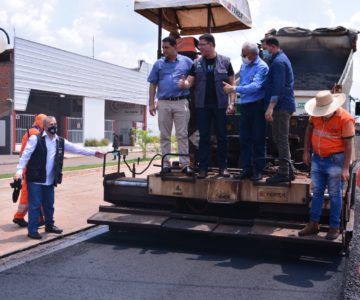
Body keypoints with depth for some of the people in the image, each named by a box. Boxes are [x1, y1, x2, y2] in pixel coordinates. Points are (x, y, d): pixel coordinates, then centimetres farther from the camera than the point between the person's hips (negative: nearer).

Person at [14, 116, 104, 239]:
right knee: (35, 205, -1)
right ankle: (32, 230, 8)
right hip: (35, 179, -5)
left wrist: (93, 153, 9)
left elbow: (76, 149, 11)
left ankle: (49, 225, 34)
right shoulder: (35, 139, -8)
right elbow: (25, 155, -11)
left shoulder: (60, 141, 8)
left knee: (49, 205, 17)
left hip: (50, 181, 5)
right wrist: (19, 170, -20)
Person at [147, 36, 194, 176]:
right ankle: (166, 163, 13)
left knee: (182, 135, -1)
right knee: (164, 136, 6)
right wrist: (151, 104, 4)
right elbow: (153, 84, 10)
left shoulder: (187, 61, 6)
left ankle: (185, 164, 2)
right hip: (163, 104, 2)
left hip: (181, 103, -2)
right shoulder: (159, 64, 10)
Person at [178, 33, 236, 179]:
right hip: (202, 105, 2)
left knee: (221, 136, 5)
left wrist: (231, 103, -7)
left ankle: (223, 167, 14)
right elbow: (190, 81, 4)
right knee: (204, 137, 4)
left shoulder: (225, 61, 2)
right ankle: (203, 168, 9)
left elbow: (232, 83, 2)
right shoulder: (197, 63, 7)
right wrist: (184, 83, -20)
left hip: (220, 105, -1)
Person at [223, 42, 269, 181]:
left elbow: (255, 86, -24)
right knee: (244, 139, 7)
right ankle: (246, 168, 15)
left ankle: (258, 170, 8)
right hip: (245, 106, 7)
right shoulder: (243, 66, 12)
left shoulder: (261, 67, -12)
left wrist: (234, 89, -25)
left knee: (258, 140, 0)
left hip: (257, 107, -7)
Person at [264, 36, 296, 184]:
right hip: (284, 105, 10)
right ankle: (288, 171, 21)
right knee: (280, 138, 15)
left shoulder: (278, 62, -13)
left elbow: (279, 87, -22)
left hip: (281, 105, -10)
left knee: (281, 139, -6)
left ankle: (283, 173, -2)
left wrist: (271, 107, -25)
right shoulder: (282, 58, 19)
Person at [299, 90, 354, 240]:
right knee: (316, 192, 13)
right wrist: (306, 152, 11)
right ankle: (313, 224, 24)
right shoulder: (316, 114, -2)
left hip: (334, 160, -5)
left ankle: (334, 227, 16)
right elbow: (309, 130, 14)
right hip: (317, 159, 6)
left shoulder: (345, 119, -18)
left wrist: (345, 168, -15)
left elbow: (348, 145, -15)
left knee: (334, 194, 4)